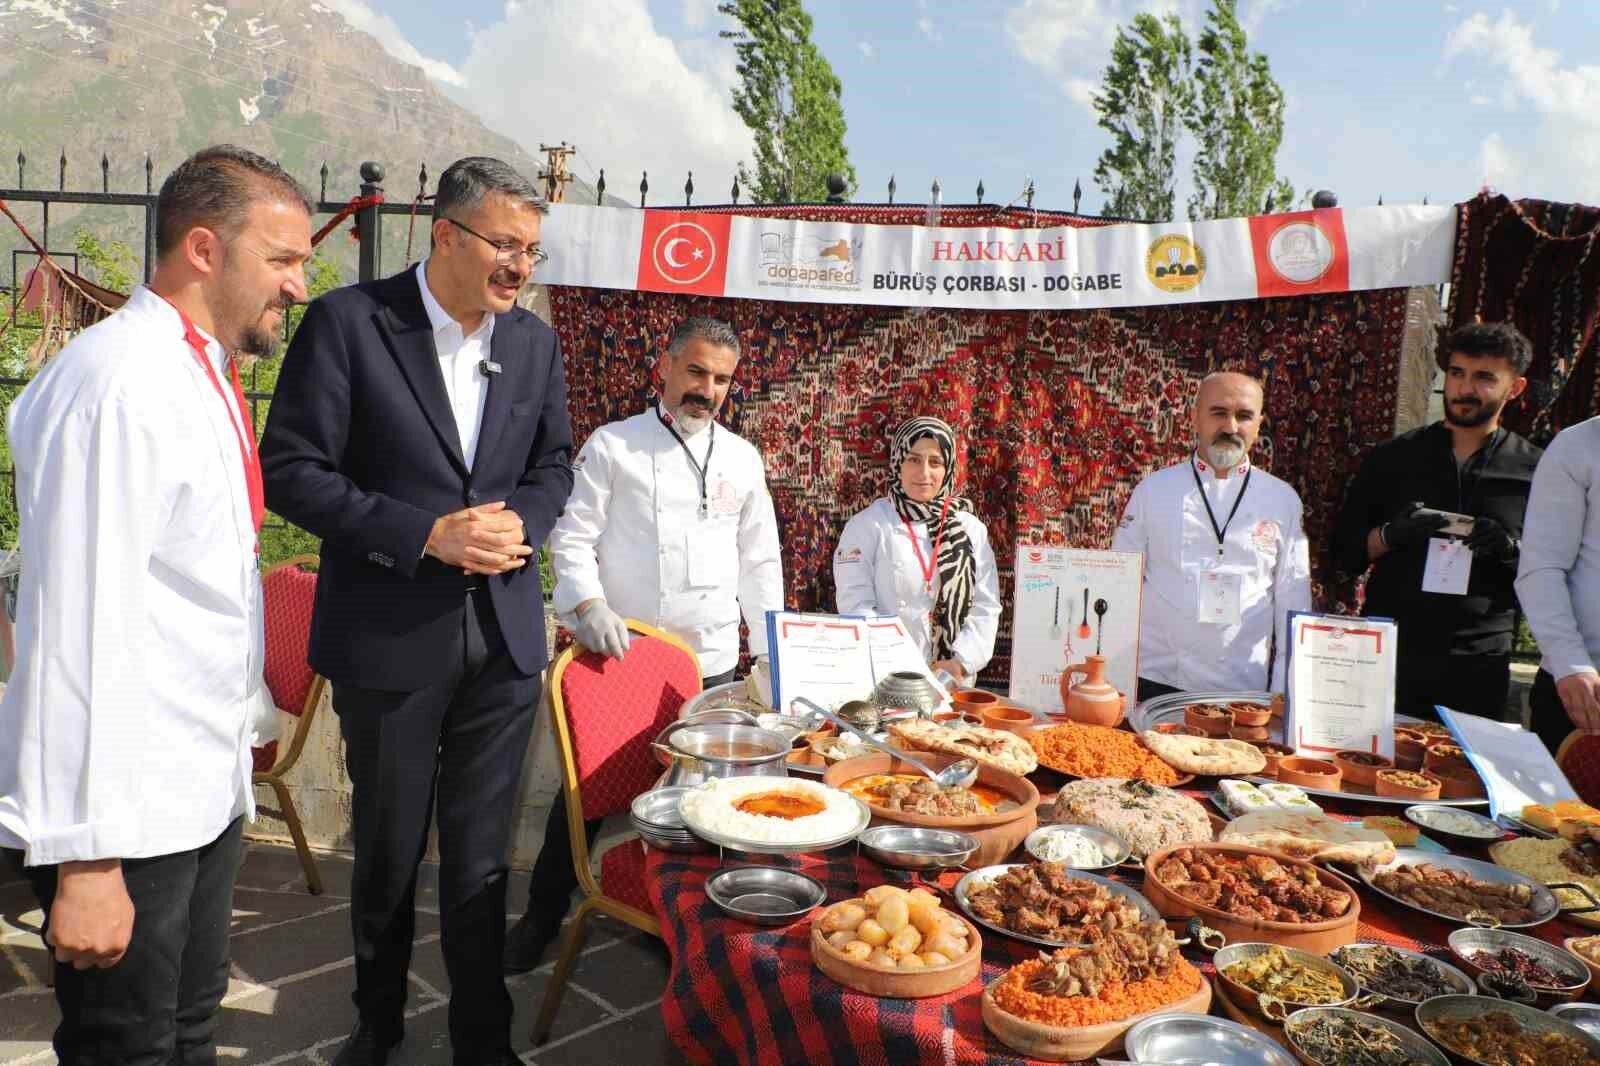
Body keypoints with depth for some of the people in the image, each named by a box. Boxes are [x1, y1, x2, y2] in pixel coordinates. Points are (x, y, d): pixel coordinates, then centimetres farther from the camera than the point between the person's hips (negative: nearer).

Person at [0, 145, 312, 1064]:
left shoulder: (208, 375, 10)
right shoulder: (118, 384, -19)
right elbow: (77, 624, -24)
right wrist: (85, 857, -23)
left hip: (208, 785, 9)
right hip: (125, 815, -8)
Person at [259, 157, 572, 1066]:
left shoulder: (536, 342, 5)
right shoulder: (348, 321, -9)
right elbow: (293, 470, -11)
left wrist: (519, 524, -9)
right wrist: (426, 534, -20)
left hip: (504, 634, 3)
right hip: (389, 636, -3)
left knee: (482, 853, 13)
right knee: (389, 846, 16)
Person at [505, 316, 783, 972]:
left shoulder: (742, 458, 10)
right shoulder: (612, 446, -1)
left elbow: (759, 560, 13)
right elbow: (572, 538, -4)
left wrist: (769, 651, 7)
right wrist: (588, 604, -21)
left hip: (711, 663, 3)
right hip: (619, 656, -3)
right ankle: (543, 915, 25)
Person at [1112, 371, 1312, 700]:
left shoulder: (1283, 501, 4)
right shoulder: (1153, 490, 3)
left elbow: (1292, 605, 6)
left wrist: (1284, 698, 2)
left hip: (1242, 691, 1)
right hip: (1154, 684, 0)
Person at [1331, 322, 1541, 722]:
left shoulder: (1535, 472, 6)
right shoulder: (1391, 458, 7)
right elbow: (1344, 553, 7)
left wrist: (1511, 550, -12)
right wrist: (1390, 534, -12)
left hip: (1479, 665, 0)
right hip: (1387, 655, 0)